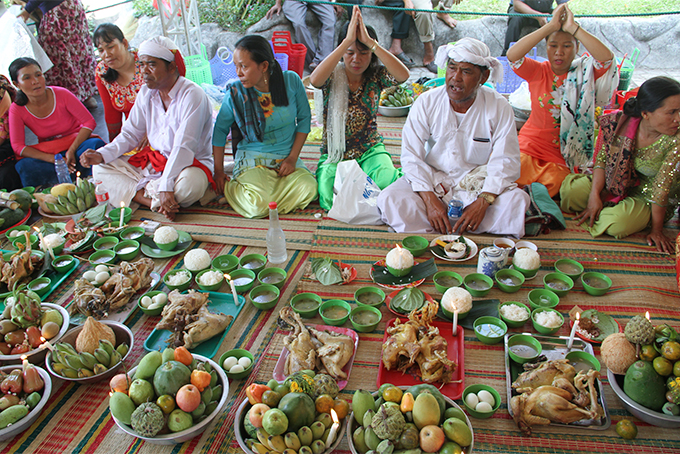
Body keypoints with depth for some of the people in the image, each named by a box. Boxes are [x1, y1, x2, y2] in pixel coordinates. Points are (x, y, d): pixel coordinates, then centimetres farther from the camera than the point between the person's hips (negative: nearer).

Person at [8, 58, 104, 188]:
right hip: (48, 152, 1)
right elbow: (18, 146, -11)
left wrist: (72, 150, -23)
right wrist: (53, 159, -25)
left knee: (95, 144, -36)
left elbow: (89, 122, -11)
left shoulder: (61, 94, -13)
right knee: (23, 166, -31)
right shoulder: (17, 109, -9)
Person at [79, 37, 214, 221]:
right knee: (101, 169, -5)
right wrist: (101, 155, -11)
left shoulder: (192, 95, -19)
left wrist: (166, 186, -33)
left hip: (189, 162, -7)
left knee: (190, 184, -40)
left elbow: (184, 147, -27)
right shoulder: (146, 93, 4)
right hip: (152, 160, 7)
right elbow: (130, 134, 7)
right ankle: (155, 202, -21)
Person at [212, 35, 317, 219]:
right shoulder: (236, 93, -9)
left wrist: (293, 157, -4)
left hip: (287, 158, 2)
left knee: (308, 189, -26)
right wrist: (218, 171, 4)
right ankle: (231, 188, 6)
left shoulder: (291, 81, -7)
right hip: (253, 160, -2)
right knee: (257, 206, -27)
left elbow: (304, 118, 4)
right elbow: (220, 129, 4)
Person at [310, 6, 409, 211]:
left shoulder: (376, 76, -2)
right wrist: (347, 41, -32)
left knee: (386, 181, -32)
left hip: (370, 150, 0)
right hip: (335, 154, 0)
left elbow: (403, 75, -25)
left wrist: (370, 42, -27)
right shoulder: (333, 76, -7)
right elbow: (315, 80, -32)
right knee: (330, 200, -27)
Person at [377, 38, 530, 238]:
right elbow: (411, 156, -11)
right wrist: (430, 199, -24)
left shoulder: (499, 108, -8)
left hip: (478, 182, 0)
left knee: (517, 201, -28)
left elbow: (505, 161, -10)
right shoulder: (426, 102, -7)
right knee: (389, 201, -26)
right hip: (431, 179, 0)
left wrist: (483, 201, -26)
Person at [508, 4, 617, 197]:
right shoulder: (538, 71, 2)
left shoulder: (584, 72, 3)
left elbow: (607, 58, -20)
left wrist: (573, 28, -20)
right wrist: (551, 26, -20)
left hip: (562, 156, 0)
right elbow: (512, 55, -18)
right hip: (529, 146, 0)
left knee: (555, 182, -26)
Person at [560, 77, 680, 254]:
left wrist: (656, 229, -18)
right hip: (616, 183, 3)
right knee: (571, 191, -17)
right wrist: (594, 195, -18)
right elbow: (602, 159, -9)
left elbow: (661, 188, -25)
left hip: (647, 199, -2)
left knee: (618, 223, -31)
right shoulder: (621, 123, -21)